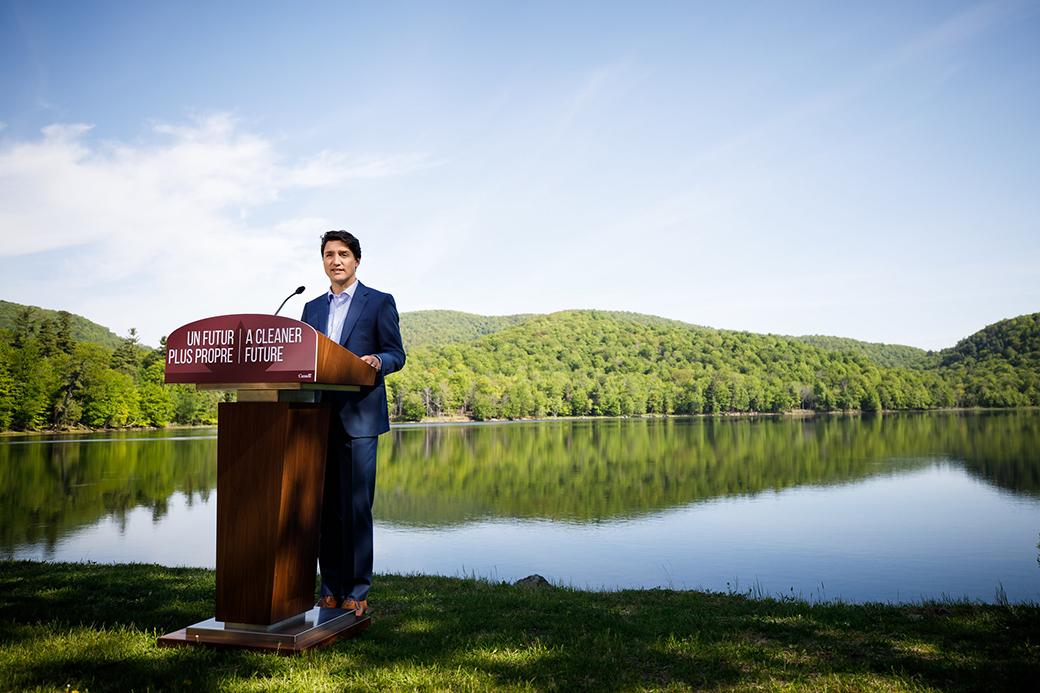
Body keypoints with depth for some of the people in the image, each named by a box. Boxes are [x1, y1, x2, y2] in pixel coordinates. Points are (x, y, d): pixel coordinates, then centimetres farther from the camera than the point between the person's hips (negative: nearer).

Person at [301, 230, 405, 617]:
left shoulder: (380, 303, 5)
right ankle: (330, 591, 16)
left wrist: (378, 361, -21)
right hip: (320, 419, 5)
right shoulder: (313, 309, 19)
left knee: (355, 509, -5)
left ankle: (356, 594, 5)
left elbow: (396, 355, 0)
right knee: (326, 509, 7)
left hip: (358, 418, -5)